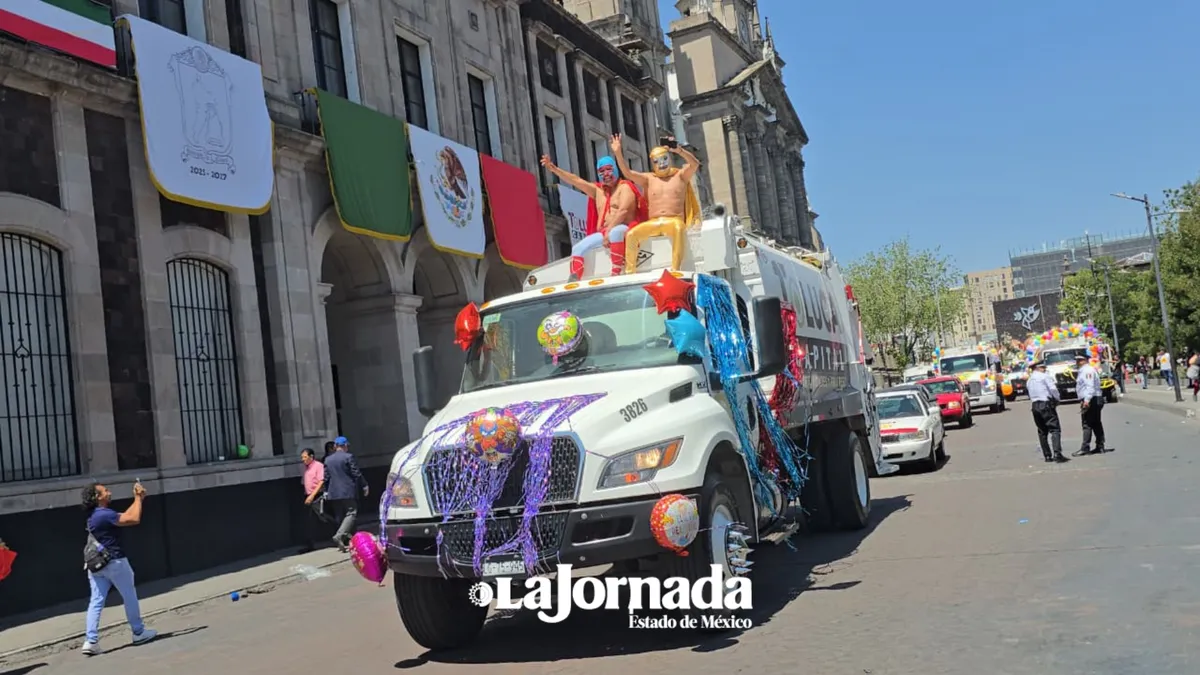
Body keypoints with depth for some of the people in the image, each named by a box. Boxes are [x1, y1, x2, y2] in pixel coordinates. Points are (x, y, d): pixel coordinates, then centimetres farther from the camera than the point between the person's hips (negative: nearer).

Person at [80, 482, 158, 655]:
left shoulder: (95, 516, 11)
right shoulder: (105, 515, -19)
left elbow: (125, 516, 18)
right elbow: (134, 519, -23)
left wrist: (138, 499, 15)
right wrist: (139, 498, -12)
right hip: (115, 563, -8)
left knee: (96, 602, 3)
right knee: (129, 597, 8)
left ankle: (91, 641, -4)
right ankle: (139, 633, 19)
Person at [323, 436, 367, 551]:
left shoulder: (328, 460, 10)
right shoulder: (348, 457, -7)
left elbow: (326, 478, 11)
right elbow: (357, 474, -8)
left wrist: (326, 492, 18)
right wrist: (364, 486, 1)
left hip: (333, 493, 6)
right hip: (348, 492, -6)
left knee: (340, 517, 11)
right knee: (351, 513, -6)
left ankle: (346, 541, 13)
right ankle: (340, 535, -26)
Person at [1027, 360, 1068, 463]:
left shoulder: (1029, 381, 17)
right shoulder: (1044, 376, -4)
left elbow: (1030, 394, 13)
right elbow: (1053, 389, -14)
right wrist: (1057, 400, 2)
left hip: (1035, 406, 7)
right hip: (1046, 404, -7)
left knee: (1042, 431, 10)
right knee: (1055, 429, -10)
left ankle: (1047, 456, 9)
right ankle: (1057, 454, -23)